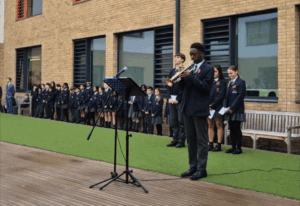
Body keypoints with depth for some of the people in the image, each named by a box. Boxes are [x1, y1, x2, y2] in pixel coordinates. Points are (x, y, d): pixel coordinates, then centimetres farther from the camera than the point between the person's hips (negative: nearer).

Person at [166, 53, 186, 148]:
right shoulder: (172, 71, 15)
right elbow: (168, 85, 13)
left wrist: (178, 99, -13)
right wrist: (169, 98, 0)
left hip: (180, 100, -6)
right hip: (172, 99, 6)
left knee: (181, 121, -3)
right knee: (173, 121, 7)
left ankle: (181, 141, 3)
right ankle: (175, 139, 14)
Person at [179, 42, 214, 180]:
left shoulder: (208, 69, -4)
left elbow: (206, 87, -16)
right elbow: (183, 88, 13)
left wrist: (190, 76, -21)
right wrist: (182, 77, -7)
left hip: (199, 109, -7)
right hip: (187, 108, 7)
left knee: (201, 140, -1)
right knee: (190, 139, 11)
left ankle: (201, 169, 2)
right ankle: (193, 167, 19)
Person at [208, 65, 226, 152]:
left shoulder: (222, 82, -1)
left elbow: (220, 96, -9)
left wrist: (212, 105, -14)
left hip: (217, 107, -5)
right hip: (209, 106, 5)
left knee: (219, 125, 1)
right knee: (210, 125, 7)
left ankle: (219, 145, 3)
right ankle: (210, 144, 12)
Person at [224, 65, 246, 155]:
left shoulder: (241, 82, -5)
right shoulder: (229, 83, 16)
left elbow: (240, 96, -12)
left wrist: (232, 108, -15)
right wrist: (225, 107, 1)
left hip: (237, 110, -7)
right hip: (229, 110, 7)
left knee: (237, 129, -3)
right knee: (231, 129, 8)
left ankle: (239, 147, 4)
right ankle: (233, 147, 15)